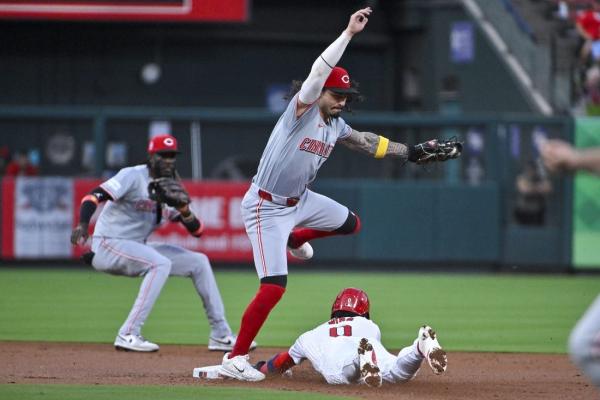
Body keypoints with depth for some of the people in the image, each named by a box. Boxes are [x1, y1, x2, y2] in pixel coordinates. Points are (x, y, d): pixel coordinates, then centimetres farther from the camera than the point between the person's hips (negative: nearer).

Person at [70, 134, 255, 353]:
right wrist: (83, 224, -45)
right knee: (160, 263, -31)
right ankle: (128, 335, -29)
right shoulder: (133, 176, -13)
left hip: (136, 248, 8)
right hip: (108, 245, -8)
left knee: (199, 262, 4)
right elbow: (94, 196, -26)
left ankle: (220, 335, 7)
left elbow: (197, 231, 5)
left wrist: (184, 211, -16)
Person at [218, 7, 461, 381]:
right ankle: (235, 358, -6)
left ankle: (293, 240, 43)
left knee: (351, 223, 24)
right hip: (266, 207, -8)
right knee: (273, 287, -16)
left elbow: (368, 142, 11)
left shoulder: (337, 125, 2)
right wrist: (349, 32, -35)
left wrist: (414, 152, 6)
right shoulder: (301, 110, -21)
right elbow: (318, 72, -34)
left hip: (299, 200, 8)